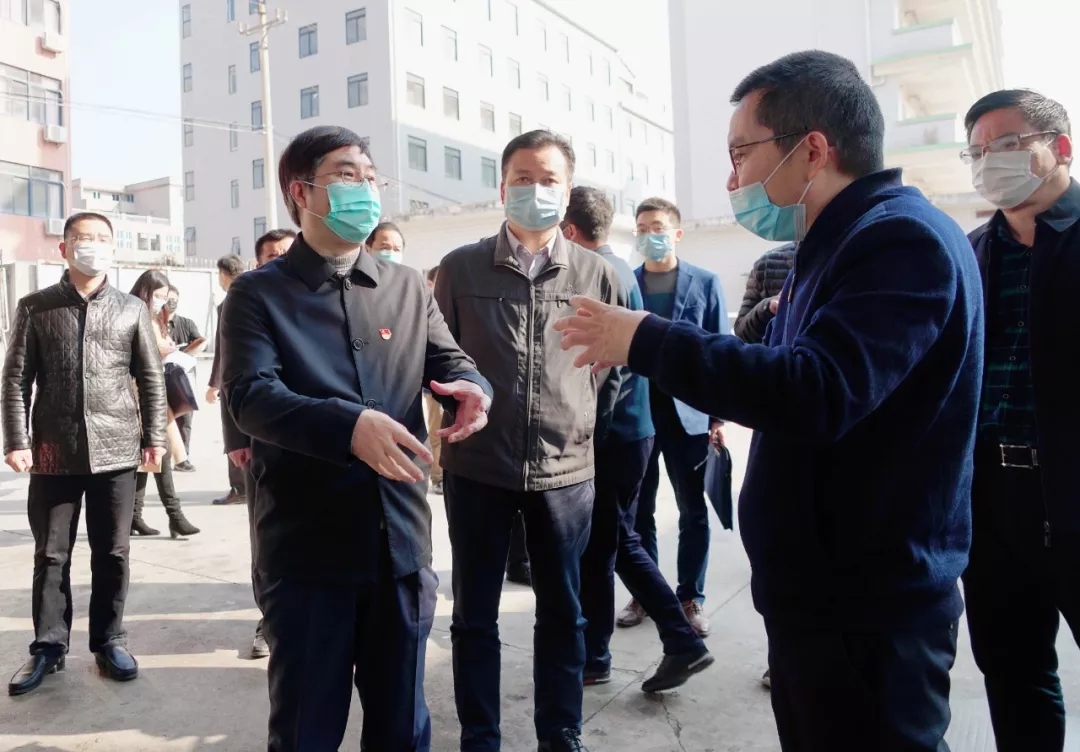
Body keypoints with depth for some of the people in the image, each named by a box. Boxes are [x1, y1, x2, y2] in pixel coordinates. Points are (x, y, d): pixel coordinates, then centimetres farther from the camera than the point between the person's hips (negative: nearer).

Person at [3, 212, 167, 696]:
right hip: (54, 452, 0)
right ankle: (48, 646, 21)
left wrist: (154, 436, 1)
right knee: (50, 554, 7)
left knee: (112, 554, 7)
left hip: (116, 450, 0)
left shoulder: (132, 310, 8)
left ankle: (109, 641, 21)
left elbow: (151, 378, 7)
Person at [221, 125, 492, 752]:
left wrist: (473, 388, -19)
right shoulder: (258, 293, -3)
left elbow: (450, 362, 7)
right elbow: (251, 395, -16)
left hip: (401, 543, 4)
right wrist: (350, 426, -33)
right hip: (305, 552, -3)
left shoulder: (408, 287, 10)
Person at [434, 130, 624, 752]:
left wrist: (584, 422, 9)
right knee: (475, 616, 11)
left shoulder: (598, 274, 0)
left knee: (563, 613, 14)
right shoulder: (460, 268, -2)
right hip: (477, 468, 0)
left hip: (567, 471, 1)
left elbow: (618, 361, 11)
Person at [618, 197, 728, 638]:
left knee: (693, 512, 8)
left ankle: (690, 598, 21)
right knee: (638, 511, 9)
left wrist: (719, 415, -4)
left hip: (687, 412, -1)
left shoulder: (704, 283, 2)